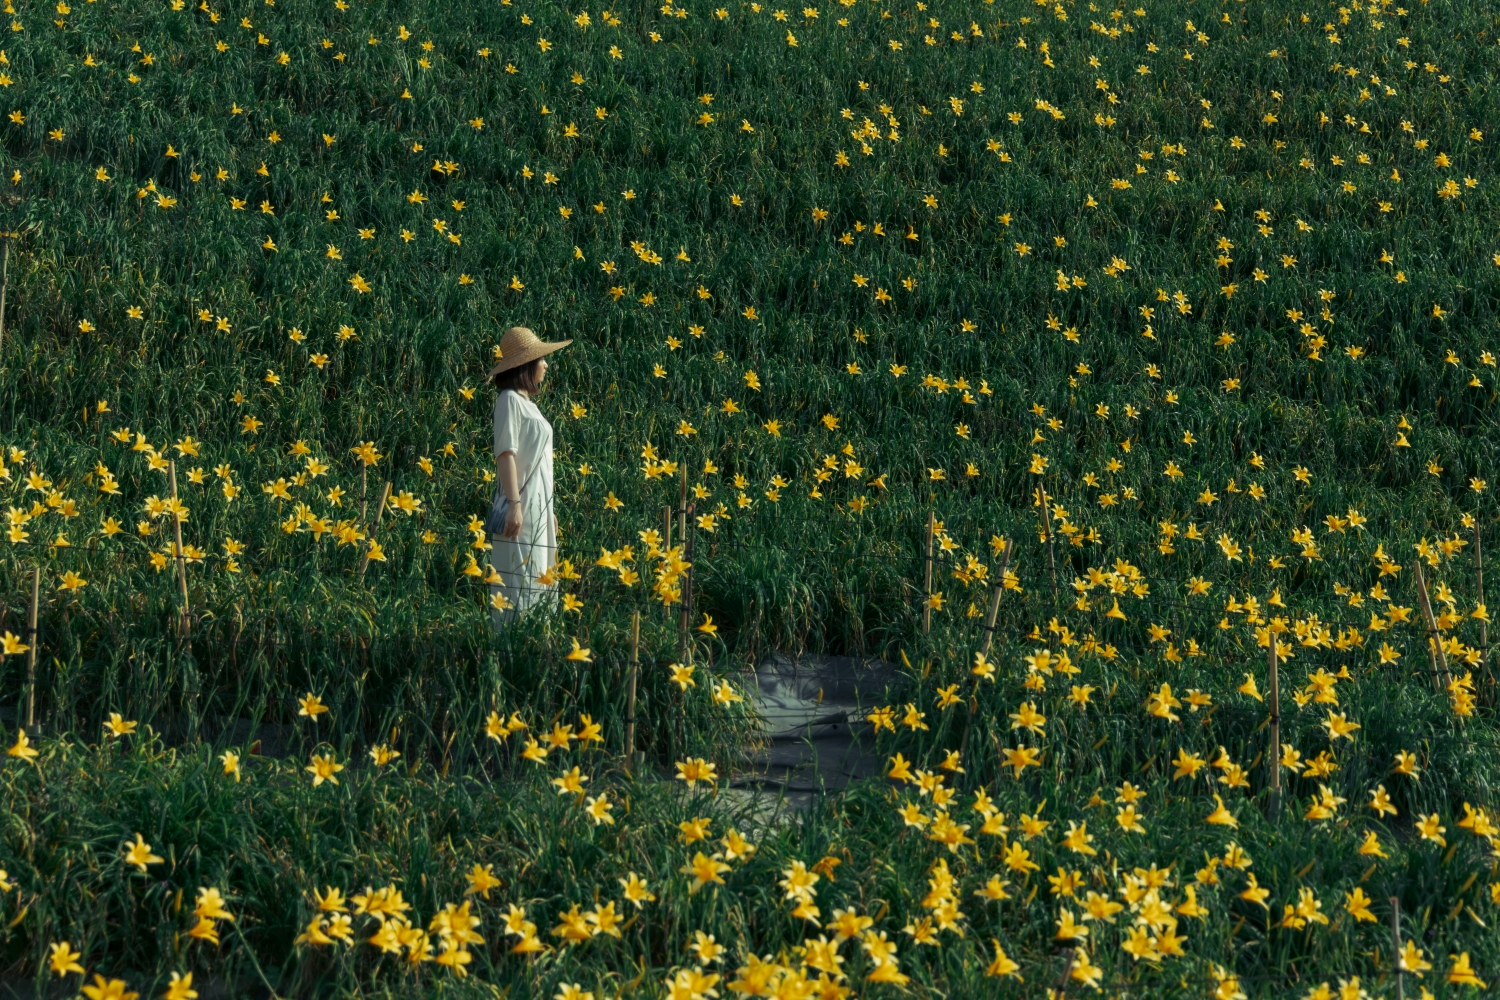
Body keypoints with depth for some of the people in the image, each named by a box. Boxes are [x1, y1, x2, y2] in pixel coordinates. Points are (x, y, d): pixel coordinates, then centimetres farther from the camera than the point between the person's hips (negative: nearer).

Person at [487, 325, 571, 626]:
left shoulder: (527, 403, 18)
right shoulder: (510, 399, -8)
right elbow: (506, 453, -16)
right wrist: (514, 505, -24)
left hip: (540, 505, 9)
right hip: (522, 504, -9)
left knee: (539, 586, 7)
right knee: (518, 587, -12)